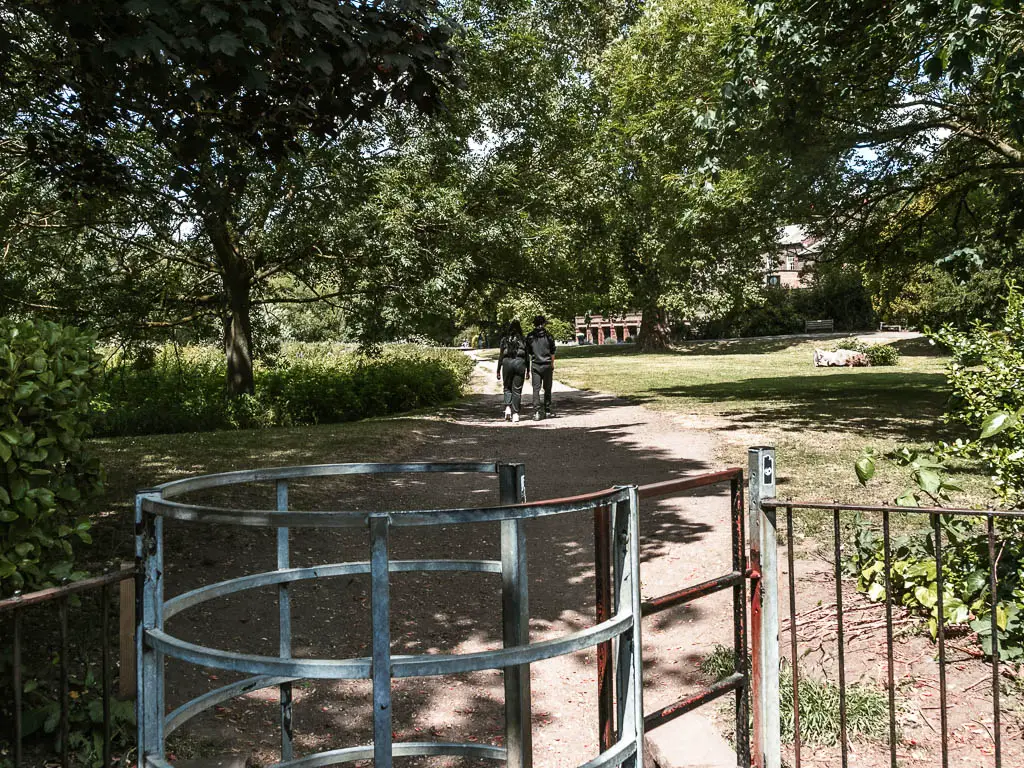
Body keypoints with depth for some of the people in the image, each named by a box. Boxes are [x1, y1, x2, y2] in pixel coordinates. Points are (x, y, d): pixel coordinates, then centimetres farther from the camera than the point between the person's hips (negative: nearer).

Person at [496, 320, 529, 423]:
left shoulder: (504, 340, 5)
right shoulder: (523, 340, 6)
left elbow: (500, 356, 4)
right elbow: (527, 356, 7)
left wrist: (498, 371, 8)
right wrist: (528, 371, 14)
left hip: (507, 362, 0)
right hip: (520, 363, 0)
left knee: (507, 387, 15)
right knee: (517, 390, 4)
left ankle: (508, 408, -5)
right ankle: (515, 414, 1)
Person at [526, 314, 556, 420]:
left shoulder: (530, 337, 1)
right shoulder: (548, 336, -2)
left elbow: (528, 353, 5)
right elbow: (552, 353, 2)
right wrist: (552, 365, 13)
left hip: (535, 365, 0)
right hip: (547, 365, 0)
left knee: (536, 389, -1)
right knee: (547, 388, 12)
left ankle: (537, 412, -12)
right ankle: (547, 410, 20)